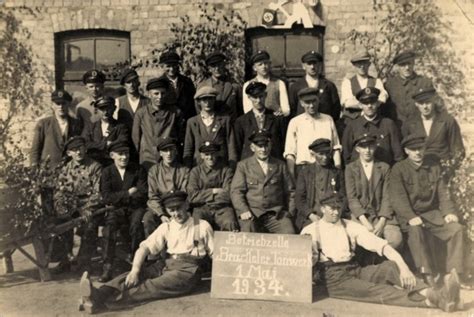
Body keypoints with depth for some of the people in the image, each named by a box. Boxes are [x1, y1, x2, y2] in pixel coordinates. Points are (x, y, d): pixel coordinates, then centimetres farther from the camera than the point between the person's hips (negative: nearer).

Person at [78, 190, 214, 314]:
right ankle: (98, 296, -46)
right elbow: (145, 247, 4)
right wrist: (135, 270, -14)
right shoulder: (166, 227, 13)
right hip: (167, 265, 5)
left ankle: (104, 302, -48)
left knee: (154, 285, -31)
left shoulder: (202, 226, 4)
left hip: (188, 269, -5)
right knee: (136, 275, -23)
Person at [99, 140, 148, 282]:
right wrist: (128, 193, -11)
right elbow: (106, 197, -5)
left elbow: (143, 195, -5)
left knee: (136, 225, -32)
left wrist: (118, 198, -7)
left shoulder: (138, 170, 5)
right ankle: (108, 267, -23)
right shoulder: (107, 172, 7)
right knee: (109, 224, -30)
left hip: (136, 208, -1)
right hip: (117, 210, 1)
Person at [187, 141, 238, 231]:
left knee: (230, 225, -31)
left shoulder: (226, 171, 9)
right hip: (202, 208, 1)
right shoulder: (195, 171, 12)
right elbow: (192, 196, -1)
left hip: (222, 208, 0)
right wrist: (213, 191, -2)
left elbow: (228, 196, -4)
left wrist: (204, 196, -2)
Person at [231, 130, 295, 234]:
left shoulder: (280, 165, 17)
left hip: (276, 214, 2)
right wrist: (243, 210, -13)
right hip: (251, 213, -2)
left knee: (289, 233, -24)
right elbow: (236, 191, 2)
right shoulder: (243, 165, 11)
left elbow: (290, 191, 17)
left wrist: (290, 212, 5)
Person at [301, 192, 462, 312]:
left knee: (390, 266, -23)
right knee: (373, 290, -29)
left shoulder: (351, 226, 13)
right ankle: (433, 301, -45)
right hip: (332, 277, -4)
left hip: (355, 270, 5)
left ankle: (433, 294, -44)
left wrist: (403, 267, -15)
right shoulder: (310, 231, 5)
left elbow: (381, 245, 0)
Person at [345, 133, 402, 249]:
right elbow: (352, 197, -1)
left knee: (396, 239, -26)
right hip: (361, 216, -1)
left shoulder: (384, 167, 11)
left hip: (382, 215, 2)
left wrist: (381, 222, -11)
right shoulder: (350, 168, 8)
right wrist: (365, 222, -14)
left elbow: (387, 197, 3)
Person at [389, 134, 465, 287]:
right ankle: (428, 275, -30)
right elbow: (398, 197, -12)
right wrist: (411, 217, -25)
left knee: (457, 228, -20)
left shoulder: (434, 167, 14)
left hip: (433, 213, 4)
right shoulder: (398, 169, -1)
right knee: (415, 231, -35)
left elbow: (443, 193, 8)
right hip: (410, 216, -4)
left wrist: (449, 212, -10)